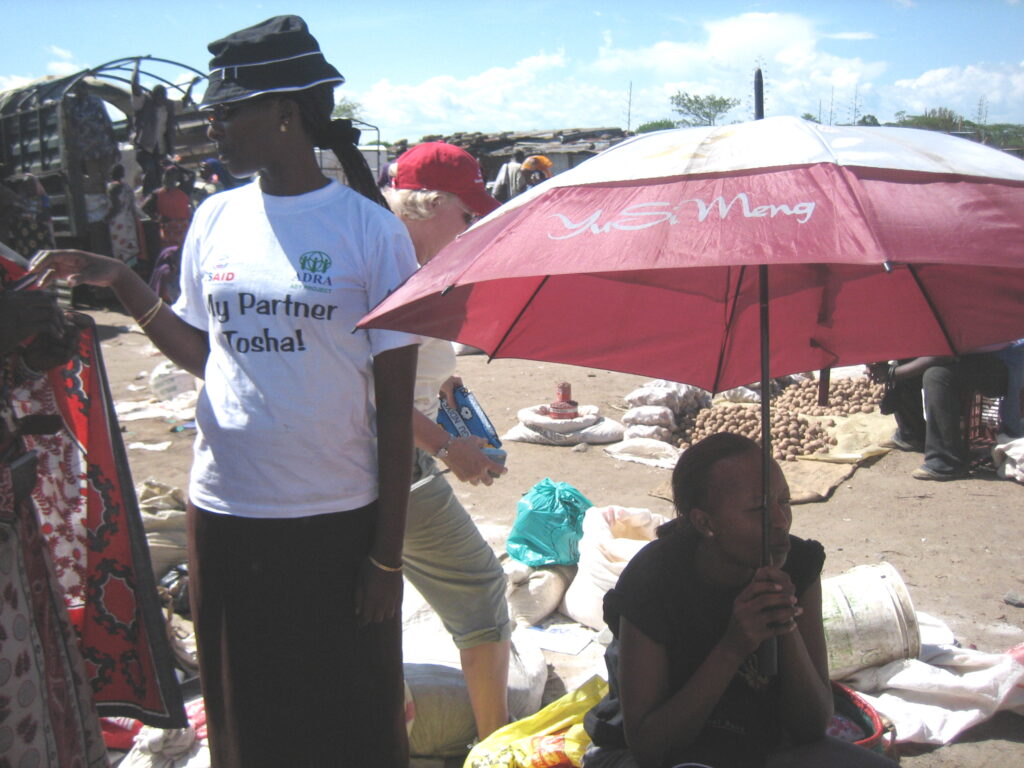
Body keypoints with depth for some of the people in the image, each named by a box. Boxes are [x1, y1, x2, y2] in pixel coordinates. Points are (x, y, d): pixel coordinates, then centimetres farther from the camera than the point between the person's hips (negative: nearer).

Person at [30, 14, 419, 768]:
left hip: (337, 522, -4)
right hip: (225, 516, 4)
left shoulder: (370, 230, -9)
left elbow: (395, 408, -8)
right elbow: (205, 356, 12)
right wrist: (123, 282, 1)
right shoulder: (216, 219, 4)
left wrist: (389, 552, -8)